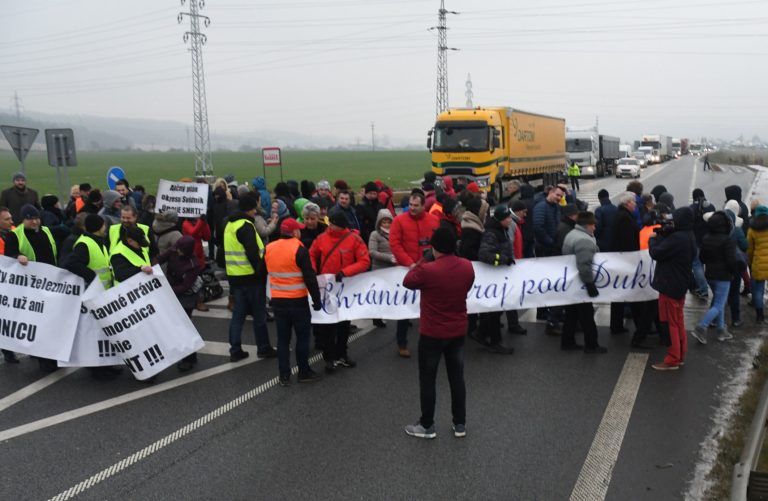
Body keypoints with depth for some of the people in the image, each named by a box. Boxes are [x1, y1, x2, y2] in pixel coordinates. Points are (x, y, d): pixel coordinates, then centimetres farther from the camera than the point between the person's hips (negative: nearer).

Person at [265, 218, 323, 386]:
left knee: (283, 338, 11)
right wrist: (317, 299, -7)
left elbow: (264, 272, 16)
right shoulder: (299, 249, -14)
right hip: (298, 301, -5)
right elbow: (310, 278, -15)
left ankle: (284, 375, 13)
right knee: (302, 336, 8)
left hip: (277, 300, 5)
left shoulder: (269, 249, 4)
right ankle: (304, 372, 16)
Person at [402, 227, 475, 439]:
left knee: (427, 379, 10)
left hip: (432, 334, -5)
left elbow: (408, 282, -4)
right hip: (458, 332, 5)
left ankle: (427, 426, 20)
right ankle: (460, 424, 25)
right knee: (457, 377, 15)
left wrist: (422, 261, 3)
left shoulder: (427, 270, -23)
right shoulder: (467, 267, -6)